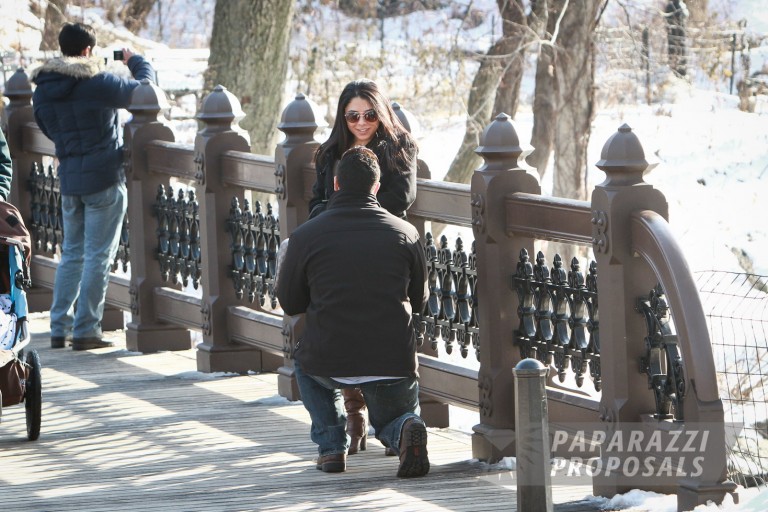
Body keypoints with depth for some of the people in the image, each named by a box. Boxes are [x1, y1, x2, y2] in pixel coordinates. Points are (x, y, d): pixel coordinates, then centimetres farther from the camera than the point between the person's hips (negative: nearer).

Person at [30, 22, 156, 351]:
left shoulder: (42, 91, 4)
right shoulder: (97, 83, -15)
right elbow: (144, 88, -5)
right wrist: (134, 61, 13)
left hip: (69, 181, 6)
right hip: (104, 179, -6)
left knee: (72, 253, 17)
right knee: (98, 256, 0)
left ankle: (59, 327, 15)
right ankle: (85, 330, 0)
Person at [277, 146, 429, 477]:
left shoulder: (305, 236, -4)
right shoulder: (405, 233, 0)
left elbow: (289, 303, 8)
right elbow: (419, 300, 13)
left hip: (330, 362, 0)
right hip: (394, 362, 0)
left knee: (304, 362, 35)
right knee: (394, 420, 28)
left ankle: (331, 445, 19)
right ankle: (406, 429, -8)